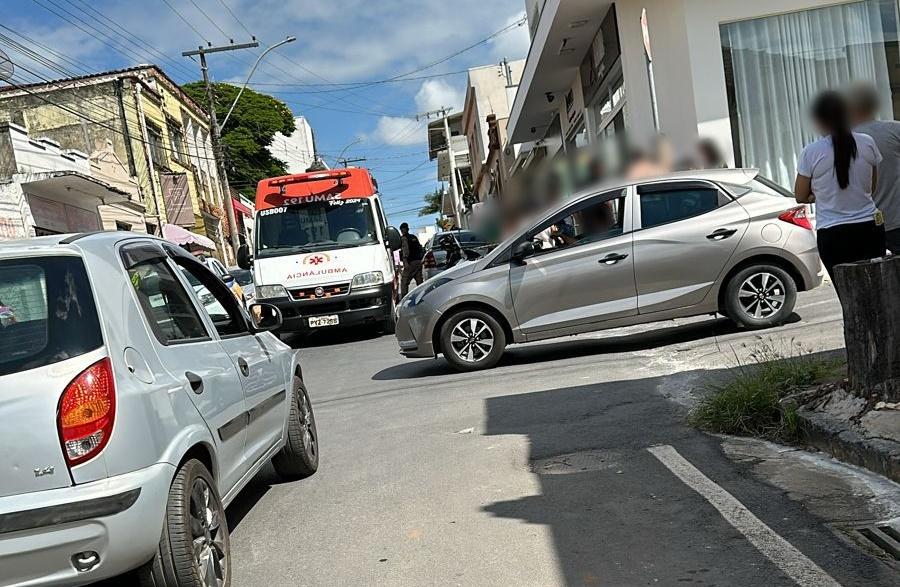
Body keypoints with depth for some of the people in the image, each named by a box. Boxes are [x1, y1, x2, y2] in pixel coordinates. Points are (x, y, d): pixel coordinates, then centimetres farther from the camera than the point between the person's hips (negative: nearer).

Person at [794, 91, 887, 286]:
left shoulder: (811, 152, -9)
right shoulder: (867, 143, 1)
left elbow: (801, 197, 1)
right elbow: (872, 187, 13)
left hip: (833, 235, -3)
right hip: (870, 228, 3)